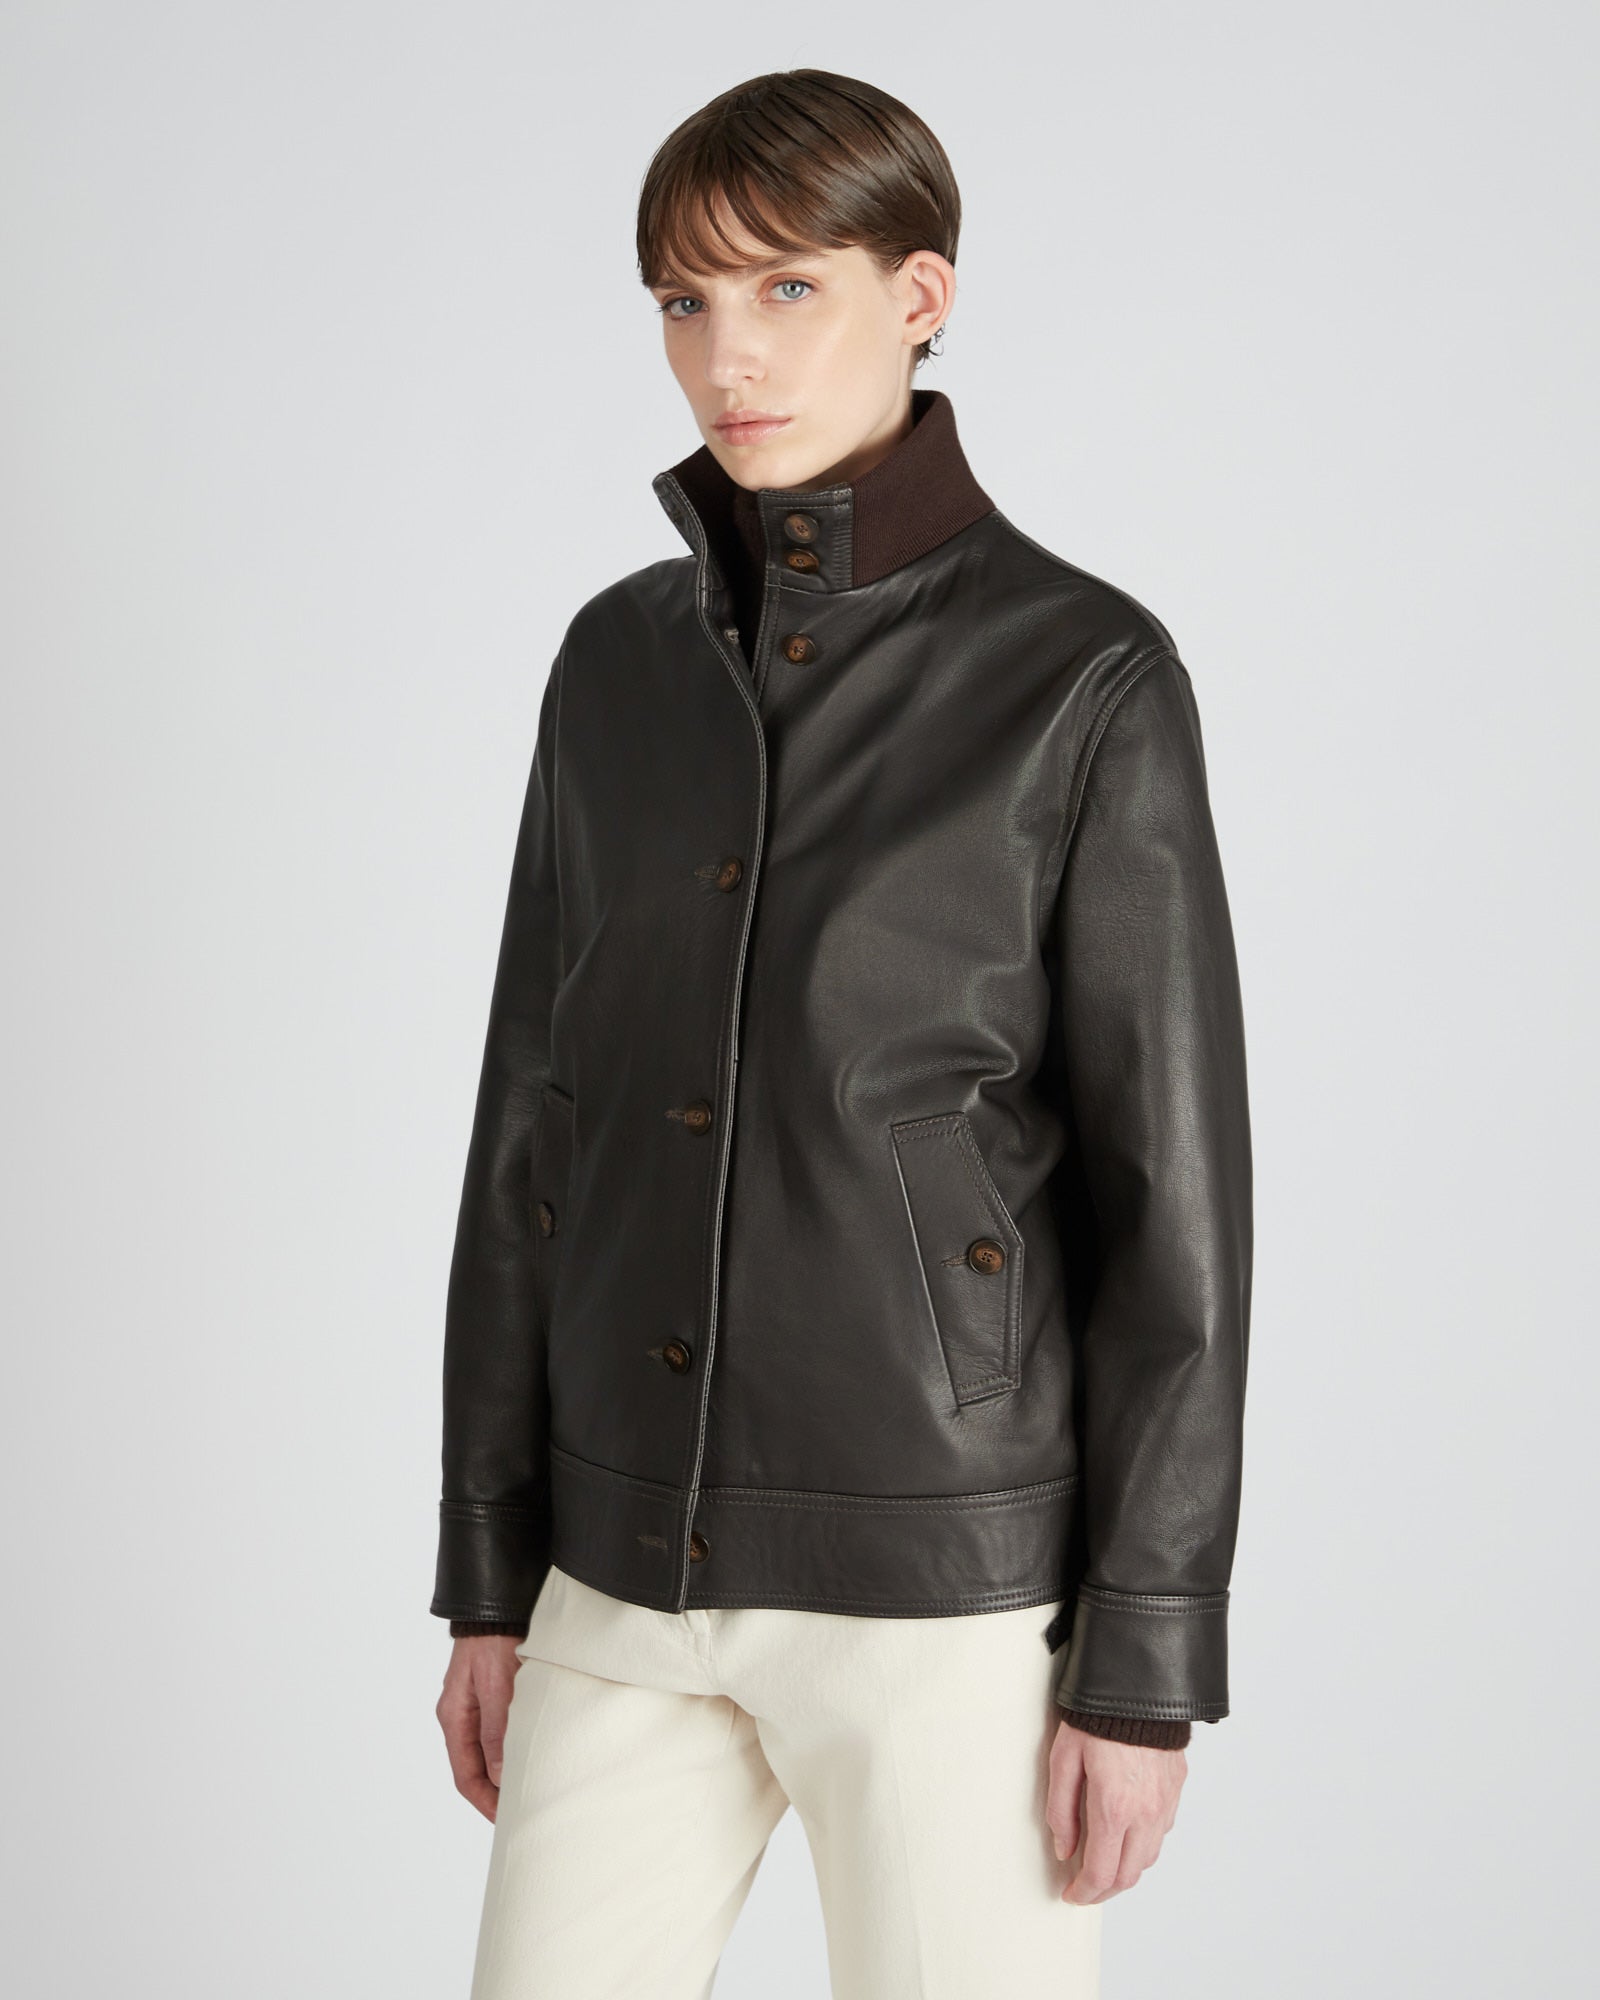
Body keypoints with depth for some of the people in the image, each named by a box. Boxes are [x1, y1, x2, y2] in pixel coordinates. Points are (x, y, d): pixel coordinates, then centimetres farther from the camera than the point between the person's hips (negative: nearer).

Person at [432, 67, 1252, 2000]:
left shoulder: (1086, 676, -9)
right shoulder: (622, 659, 7)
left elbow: (1174, 1196, -9)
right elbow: (538, 1119, 9)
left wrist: (1145, 1665, -11)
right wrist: (488, 1573, 9)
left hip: (953, 1561, -5)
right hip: (643, 1565, 5)